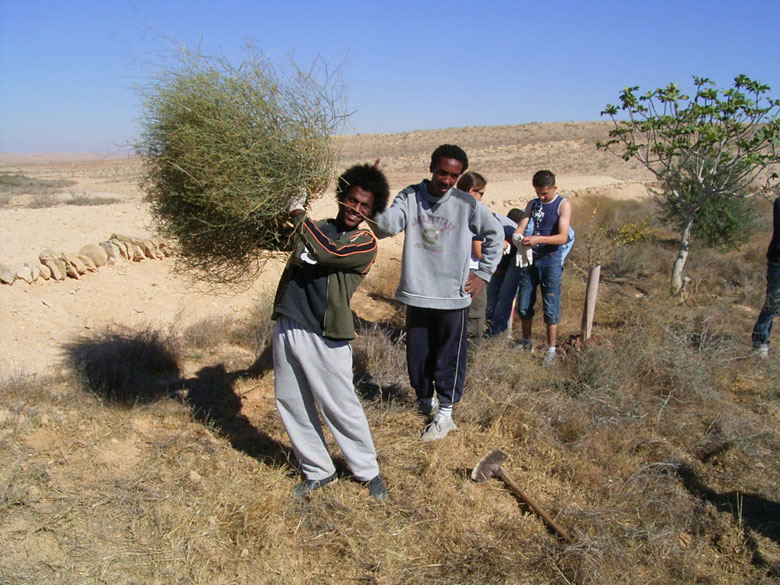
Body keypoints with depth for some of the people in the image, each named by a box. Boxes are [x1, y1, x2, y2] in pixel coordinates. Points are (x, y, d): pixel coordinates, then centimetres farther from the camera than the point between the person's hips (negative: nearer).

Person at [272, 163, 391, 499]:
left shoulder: (365, 244, -4)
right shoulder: (316, 228, 15)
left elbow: (327, 252, -20)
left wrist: (299, 216, -10)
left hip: (324, 338, -6)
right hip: (286, 329, 6)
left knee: (340, 408, 2)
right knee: (290, 405, 12)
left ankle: (368, 472, 24)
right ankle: (318, 471, 29)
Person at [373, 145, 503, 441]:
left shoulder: (468, 205, -5)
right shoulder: (410, 197, -2)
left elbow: (495, 234, 9)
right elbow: (387, 227, -19)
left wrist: (483, 274, 4)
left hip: (453, 297, -2)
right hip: (416, 295, 2)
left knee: (449, 357, 7)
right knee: (417, 356, 14)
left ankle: (445, 414, 22)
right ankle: (425, 401, 37)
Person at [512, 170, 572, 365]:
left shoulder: (563, 204, -5)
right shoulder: (532, 204, 11)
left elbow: (563, 237, -15)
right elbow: (520, 227, 4)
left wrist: (538, 239, -29)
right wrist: (517, 237, -20)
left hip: (551, 260, -5)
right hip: (531, 258, 5)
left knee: (551, 308, -1)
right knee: (523, 305, 9)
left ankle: (551, 349, 8)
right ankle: (526, 341, 28)